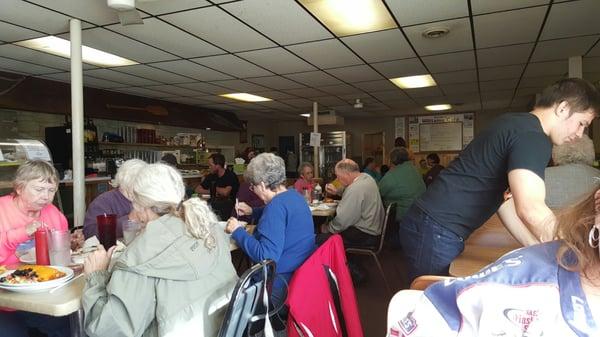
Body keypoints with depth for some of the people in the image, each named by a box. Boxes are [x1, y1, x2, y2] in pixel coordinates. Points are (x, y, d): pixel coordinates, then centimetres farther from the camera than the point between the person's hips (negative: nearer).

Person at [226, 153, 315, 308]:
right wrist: (252, 211, 22)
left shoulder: (277, 205, -23)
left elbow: (267, 256, -29)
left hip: (280, 283, -9)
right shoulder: (293, 195, 5)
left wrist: (237, 231, -18)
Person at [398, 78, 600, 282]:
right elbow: (531, 210, -26)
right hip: (436, 231, -10)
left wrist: (540, 250, 12)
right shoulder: (531, 135, -14)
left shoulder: (517, 125, 17)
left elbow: (503, 199, 17)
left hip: (433, 226, 10)